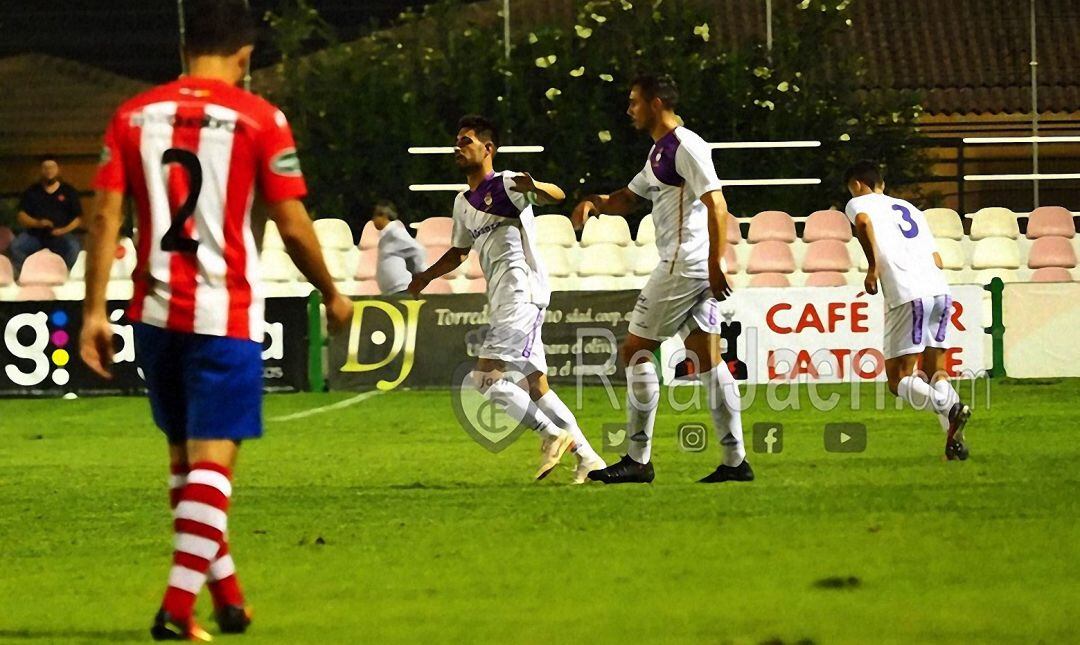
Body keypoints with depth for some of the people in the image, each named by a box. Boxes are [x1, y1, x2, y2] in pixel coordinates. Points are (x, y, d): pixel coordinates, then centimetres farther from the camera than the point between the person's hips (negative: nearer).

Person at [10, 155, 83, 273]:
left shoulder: (69, 191, 12)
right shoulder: (32, 192, 15)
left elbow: (78, 218, 8)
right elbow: (22, 217, 7)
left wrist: (64, 230, -10)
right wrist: (38, 223, -13)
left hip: (59, 236, -1)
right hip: (34, 235, 1)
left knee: (73, 246, -34)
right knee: (15, 246, -28)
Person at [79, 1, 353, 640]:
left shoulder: (134, 115, 5)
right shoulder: (259, 119, -5)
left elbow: (105, 216, 1)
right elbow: (294, 226, -4)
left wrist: (95, 311, 3)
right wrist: (332, 295, 11)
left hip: (156, 312, 4)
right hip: (226, 315, -4)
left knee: (183, 454, 18)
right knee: (212, 460, -4)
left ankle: (227, 593, 27)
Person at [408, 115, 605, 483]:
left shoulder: (506, 185, -6)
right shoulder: (464, 203, 20)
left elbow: (557, 195, -21)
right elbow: (458, 253, 33)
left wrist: (536, 188, -42)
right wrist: (425, 277, 22)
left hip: (522, 293, -9)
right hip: (502, 301, 9)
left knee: (486, 376, -17)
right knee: (536, 386, 7)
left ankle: (553, 435, -9)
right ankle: (587, 458, 9)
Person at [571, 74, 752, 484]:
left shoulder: (685, 147, -12)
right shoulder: (660, 152, 20)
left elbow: (716, 205, -18)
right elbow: (629, 199, 30)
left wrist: (715, 265, -23)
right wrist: (594, 202, 9)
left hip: (684, 265, -10)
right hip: (699, 272, 10)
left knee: (635, 351, -4)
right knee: (708, 362, 6)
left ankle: (638, 461, -3)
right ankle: (735, 461, 3)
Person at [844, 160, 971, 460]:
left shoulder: (859, 203, 12)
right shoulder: (910, 209, 29)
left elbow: (863, 221, -14)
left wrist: (873, 267, -8)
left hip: (907, 297, -6)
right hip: (940, 289, 6)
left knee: (899, 380, -2)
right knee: (935, 370, 17)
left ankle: (949, 406, -27)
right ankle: (953, 438, 1)